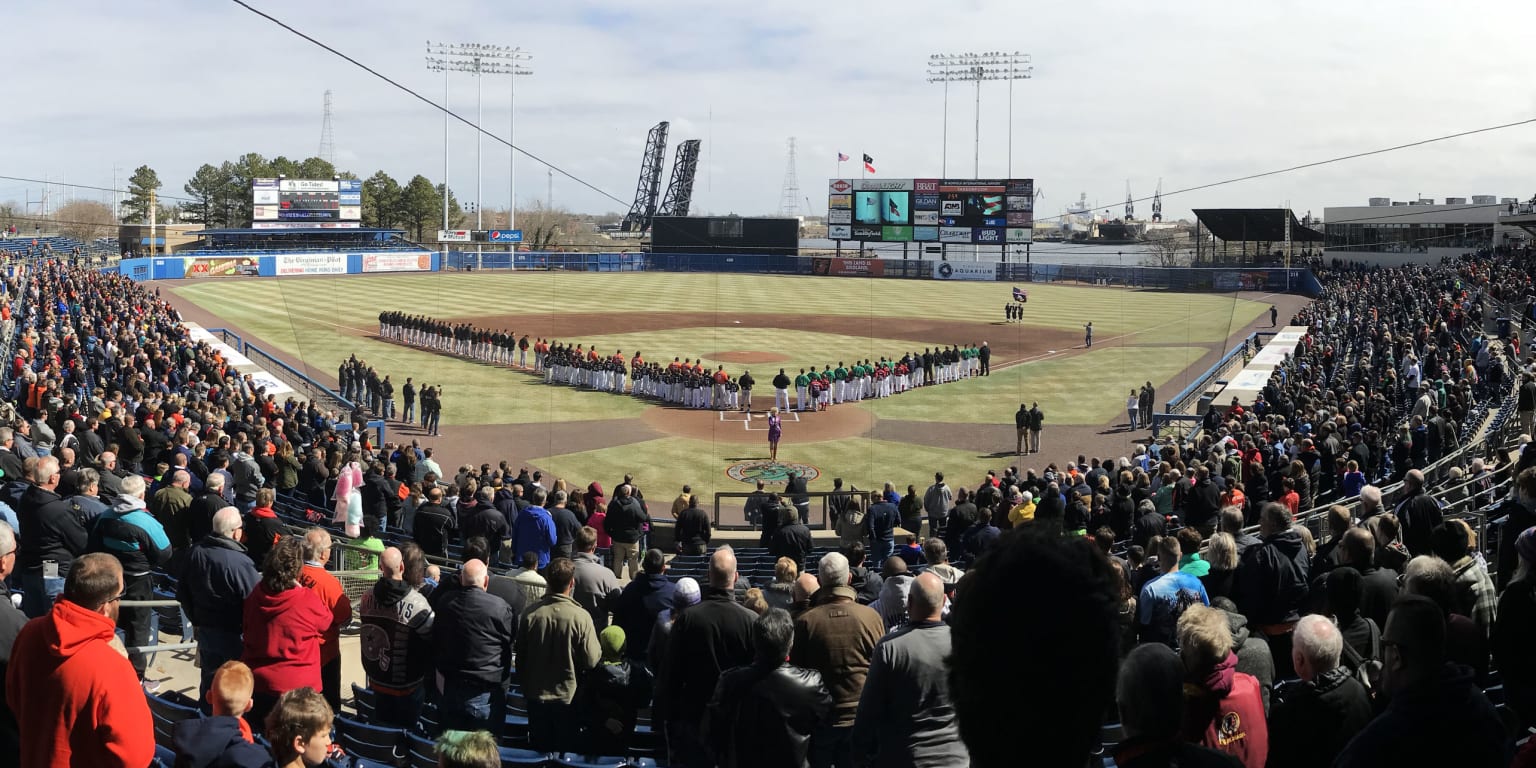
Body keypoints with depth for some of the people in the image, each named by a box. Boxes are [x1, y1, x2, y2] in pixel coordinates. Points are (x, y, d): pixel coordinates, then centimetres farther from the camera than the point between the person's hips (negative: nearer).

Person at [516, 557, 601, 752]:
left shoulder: (530, 615, -11)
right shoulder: (581, 617, -19)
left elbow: (520, 657, -1)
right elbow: (591, 660, -16)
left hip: (536, 695, 2)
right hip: (569, 697, -2)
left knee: (538, 751, 15)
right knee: (566, 751, 12)